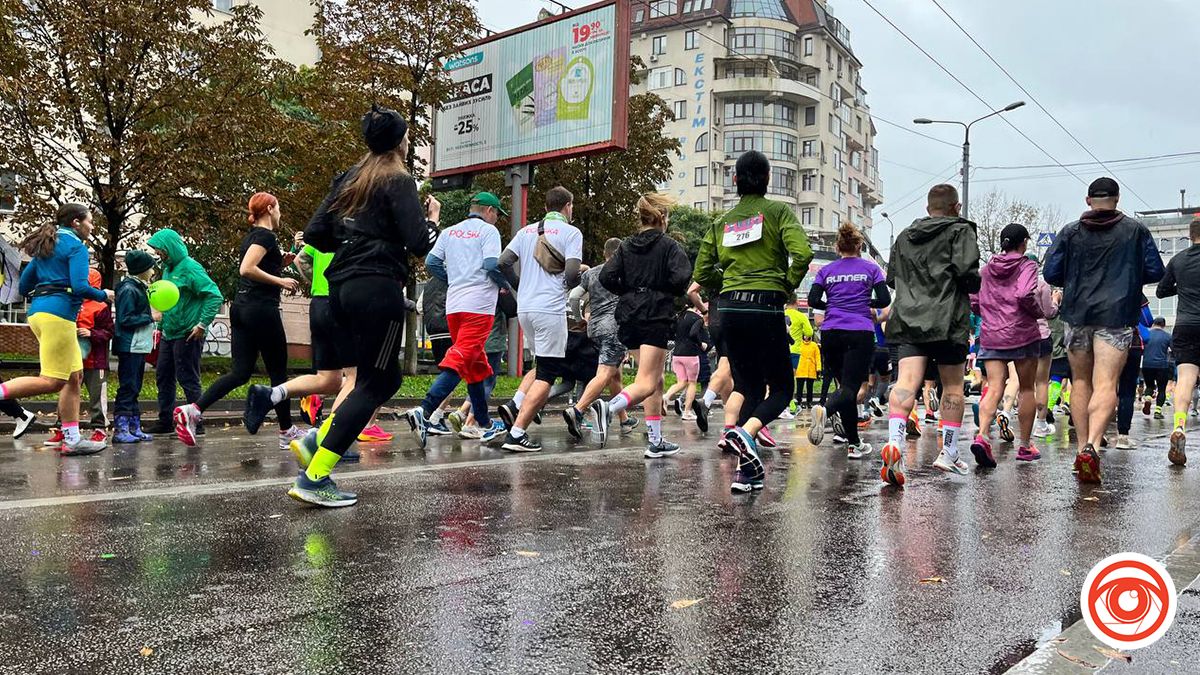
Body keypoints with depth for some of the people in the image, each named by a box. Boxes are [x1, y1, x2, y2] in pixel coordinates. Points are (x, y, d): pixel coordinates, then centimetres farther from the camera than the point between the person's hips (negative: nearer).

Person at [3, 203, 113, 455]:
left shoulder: (45, 247, 22)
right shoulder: (76, 246, -3)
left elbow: (24, 287, 22)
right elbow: (80, 287, -16)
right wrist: (104, 296, 1)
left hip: (39, 310, 10)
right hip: (58, 313, -10)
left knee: (75, 376, 9)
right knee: (53, 381, -9)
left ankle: (71, 440, 8)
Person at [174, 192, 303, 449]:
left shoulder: (250, 236, 19)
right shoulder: (266, 236, -9)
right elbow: (247, 269, -22)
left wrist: (280, 264, 16)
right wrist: (281, 281, -16)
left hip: (241, 307, 9)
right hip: (262, 309, -9)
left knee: (240, 371, 4)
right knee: (278, 371, 3)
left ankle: (193, 410, -11)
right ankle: (287, 432, 12)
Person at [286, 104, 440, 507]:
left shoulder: (348, 179, 15)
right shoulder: (398, 182, -6)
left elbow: (313, 235, 12)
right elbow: (419, 244, -15)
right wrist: (432, 219, 5)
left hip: (342, 289, 8)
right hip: (378, 290, -8)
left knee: (387, 379, 18)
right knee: (372, 385, -2)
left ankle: (316, 442, 8)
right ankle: (314, 479, -5)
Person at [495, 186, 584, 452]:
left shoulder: (527, 231, 14)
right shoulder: (571, 232, -3)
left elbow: (502, 263, 6)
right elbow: (572, 273, -14)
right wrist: (571, 284, 8)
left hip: (524, 308, 7)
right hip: (551, 309, -7)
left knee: (541, 366, 26)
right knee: (547, 374, -4)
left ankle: (516, 407, 15)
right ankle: (516, 433, -11)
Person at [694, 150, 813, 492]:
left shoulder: (723, 221, 13)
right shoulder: (778, 211, 0)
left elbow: (702, 274, 12)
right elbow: (802, 252, -16)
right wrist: (789, 286, -1)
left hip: (730, 310, 5)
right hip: (766, 308, -4)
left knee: (746, 386, 13)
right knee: (781, 388, 7)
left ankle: (747, 470, 5)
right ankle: (745, 432, -22)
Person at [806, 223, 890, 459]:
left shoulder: (826, 270, 10)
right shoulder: (871, 268, 7)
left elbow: (813, 300, 1)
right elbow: (885, 299, -1)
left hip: (831, 333, 3)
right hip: (860, 333, -3)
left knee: (846, 385, 16)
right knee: (851, 387, -10)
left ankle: (854, 444, 16)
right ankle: (826, 410, -42)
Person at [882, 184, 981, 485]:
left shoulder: (905, 235, 18)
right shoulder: (961, 231, 2)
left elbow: (892, 278, 21)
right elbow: (967, 272, -11)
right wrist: (975, 284, 9)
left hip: (907, 320, 3)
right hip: (947, 321, -3)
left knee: (907, 382, -10)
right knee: (953, 386, 11)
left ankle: (894, 441, -33)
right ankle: (949, 452, 17)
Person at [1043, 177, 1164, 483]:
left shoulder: (1070, 232, 5)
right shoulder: (1136, 230, 4)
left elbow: (1051, 274, 3)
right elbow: (1155, 271, 6)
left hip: (1077, 314, 2)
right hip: (1117, 316, -2)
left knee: (1080, 382, 14)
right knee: (1105, 385, -10)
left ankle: (1083, 447, 12)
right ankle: (1091, 447, -28)